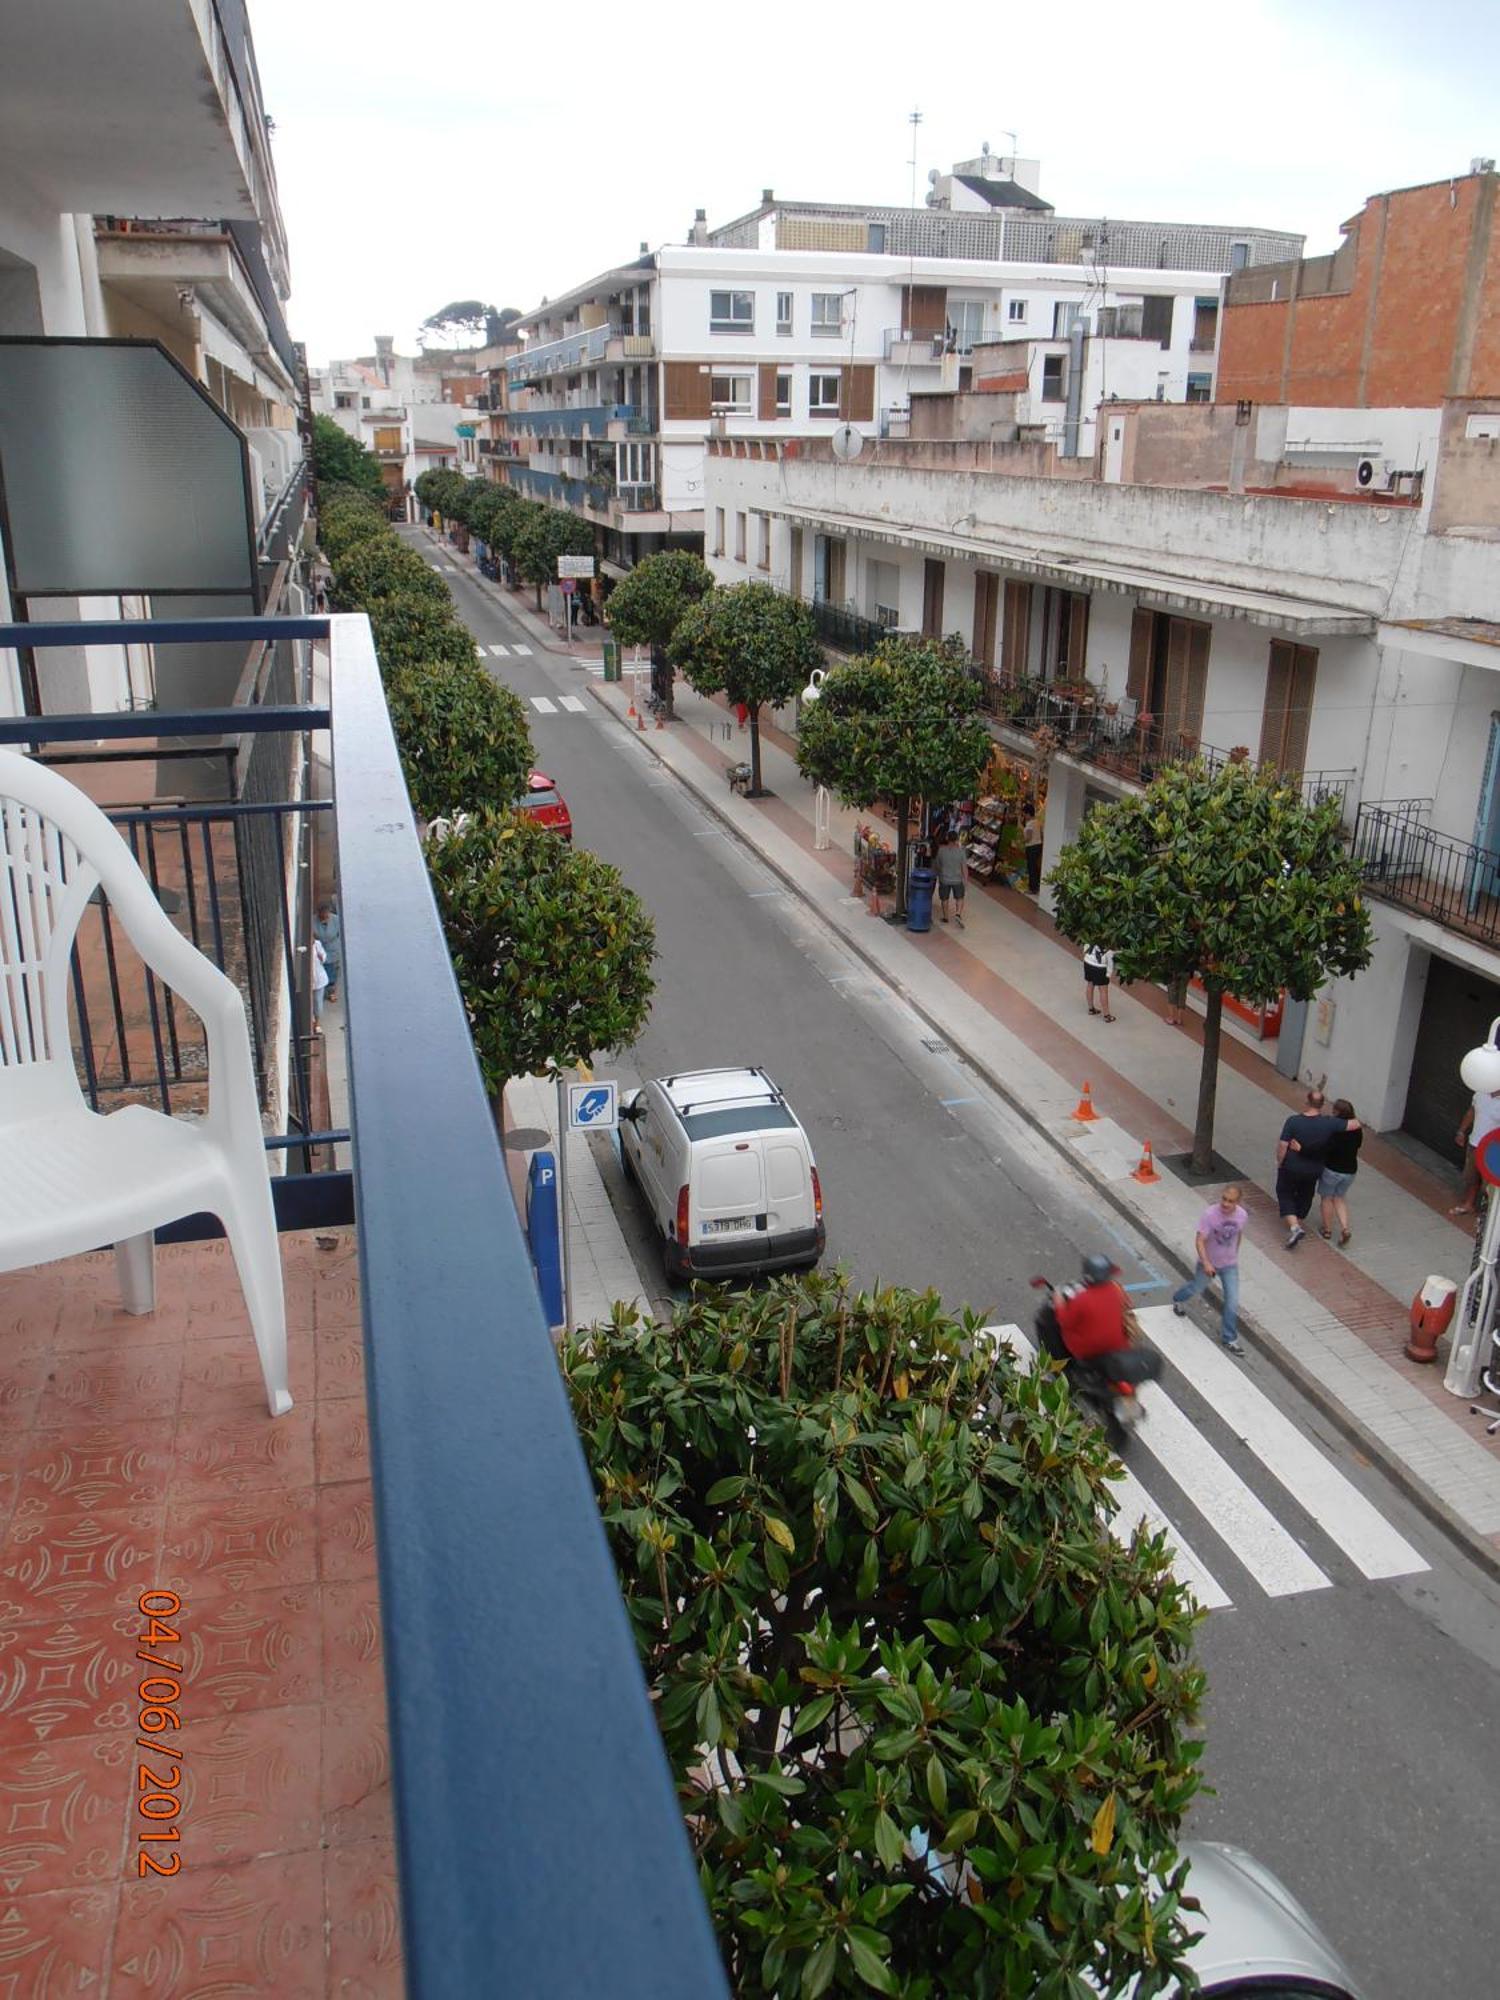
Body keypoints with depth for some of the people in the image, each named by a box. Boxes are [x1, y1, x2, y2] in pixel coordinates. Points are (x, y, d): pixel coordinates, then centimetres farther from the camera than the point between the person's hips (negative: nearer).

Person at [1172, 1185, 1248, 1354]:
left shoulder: (1242, 1216, -15)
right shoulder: (1210, 1214, -29)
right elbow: (1199, 1241, -28)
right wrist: (1206, 1263, -39)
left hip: (1230, 1265, 3)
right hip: (1209, 1263, -2)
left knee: (1233, 1302, -1)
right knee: (1196, 1288, 23)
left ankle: (1229, 1338, 16)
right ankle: (1178, 1299, 57)